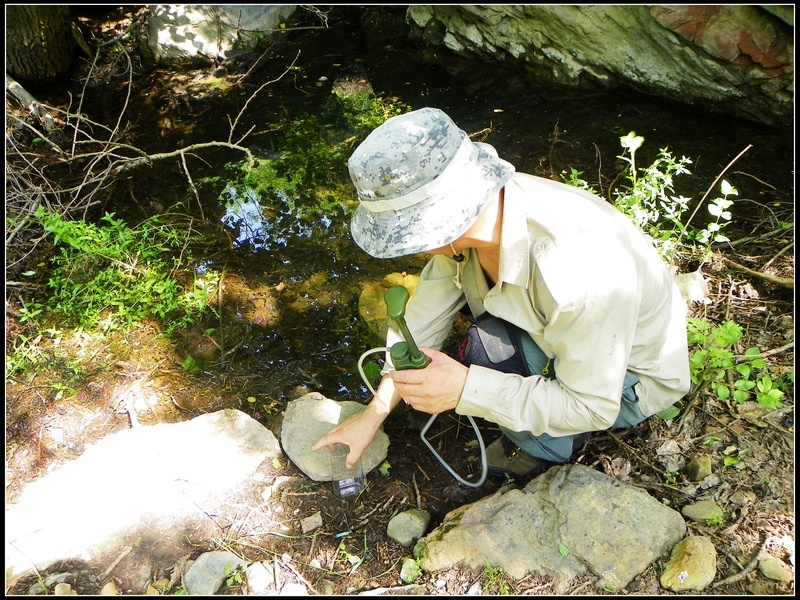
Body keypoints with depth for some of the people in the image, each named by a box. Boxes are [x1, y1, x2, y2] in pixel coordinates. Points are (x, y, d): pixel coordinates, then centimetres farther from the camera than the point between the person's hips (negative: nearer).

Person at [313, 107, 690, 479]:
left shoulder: (575, 273, -42)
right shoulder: (468, 209, -20)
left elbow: (591, 407, -29)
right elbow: (426, 314, -8)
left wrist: (465, 388, -35)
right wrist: (373, 414, -3)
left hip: (632, 373, -7)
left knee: (486, 352, -28)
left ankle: (548, 448, 4)